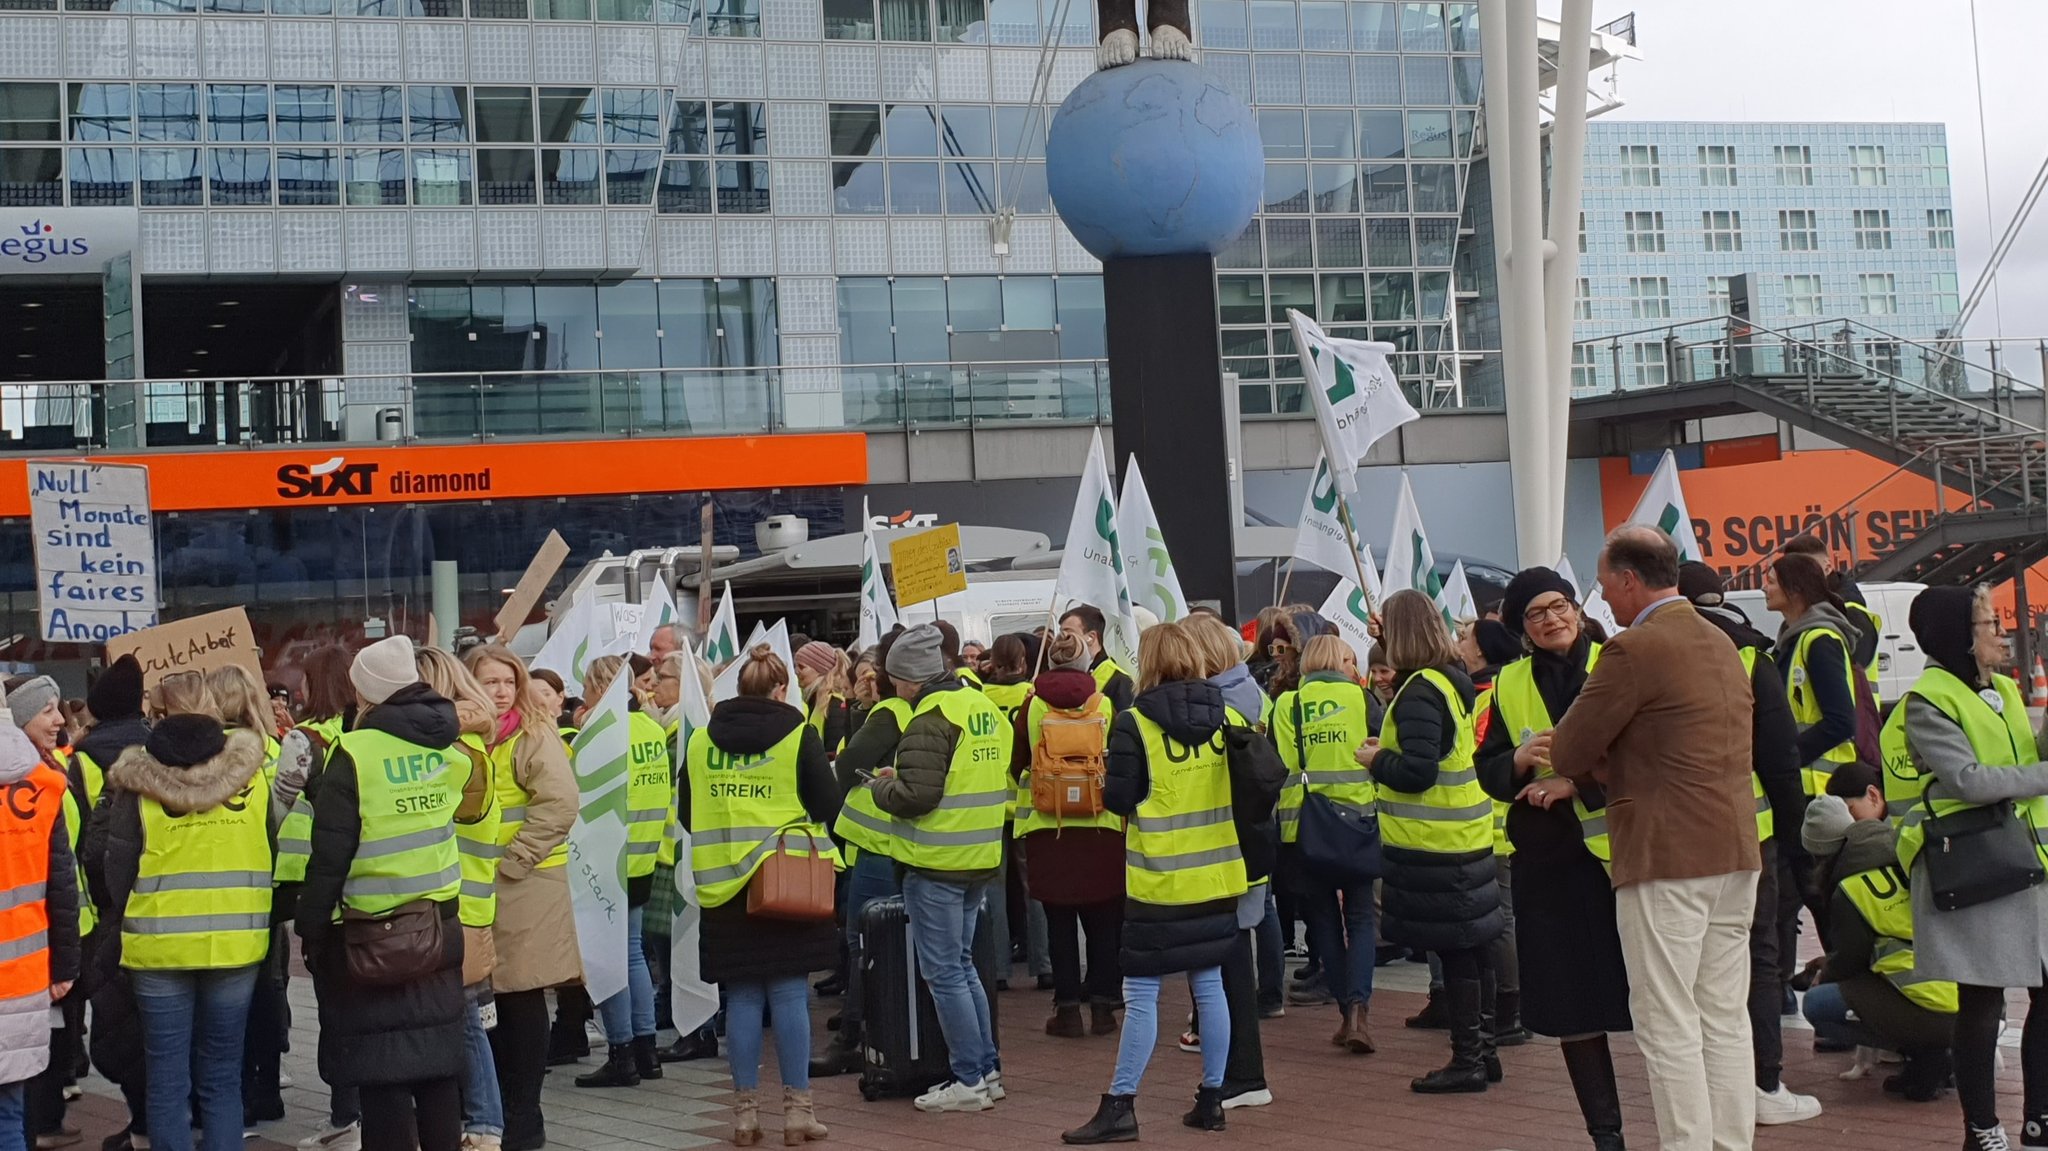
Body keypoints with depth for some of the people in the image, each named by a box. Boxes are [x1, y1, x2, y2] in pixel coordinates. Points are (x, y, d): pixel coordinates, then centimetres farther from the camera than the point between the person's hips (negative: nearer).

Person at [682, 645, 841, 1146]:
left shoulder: (700, 740, 3)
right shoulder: (798, 734, -6)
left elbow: (689, 815, 12)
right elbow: (827, 807, -3)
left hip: (723, 882, 2)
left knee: (742, 996, 7)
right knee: (790, 993, 3)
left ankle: (745, 1110, 10)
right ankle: (797, 1109, 5)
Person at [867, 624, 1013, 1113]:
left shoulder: (930, 721, -16)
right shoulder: (987, 709, 11)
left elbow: (916, 796, -22)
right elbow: (1002, 778, 17)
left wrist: (881, 786, -3)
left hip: (936, 863, -9)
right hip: (981, 857, 9)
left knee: (944, 972, -1)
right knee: (962, 964, 18)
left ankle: (970, 1080, 2)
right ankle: (988, 1070, 21)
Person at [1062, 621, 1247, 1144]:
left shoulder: (1135, 723, -11)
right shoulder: (1224, 716, 2)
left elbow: (1119, 799, -11)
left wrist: (1110, 785, 10)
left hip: (1159, 879, -5)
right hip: (1215, 875, 5)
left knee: (1141, 993, -2)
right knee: (1209, 986, 12)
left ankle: (1120, 1106, -2)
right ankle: (1211, 1099, 17)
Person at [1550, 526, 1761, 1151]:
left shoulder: (1634, 650, -13)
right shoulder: (1721, 643, 15)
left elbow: (1569, 752, -10)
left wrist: (1583, 766, 11)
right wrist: (1605, 769, 10)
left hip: (1668, 858, -9)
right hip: (1736, 852, 9)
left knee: (1668, 1023, -3)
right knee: (1726, 1016, 12)